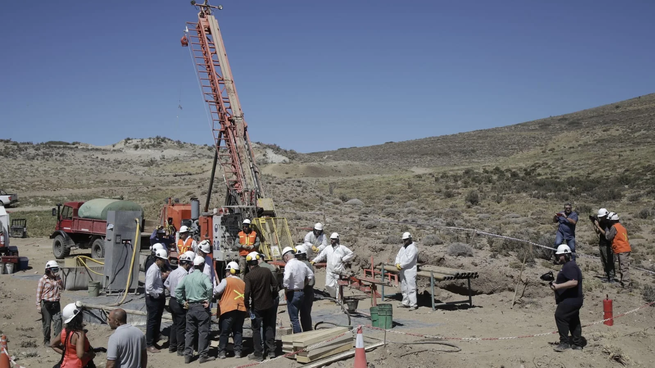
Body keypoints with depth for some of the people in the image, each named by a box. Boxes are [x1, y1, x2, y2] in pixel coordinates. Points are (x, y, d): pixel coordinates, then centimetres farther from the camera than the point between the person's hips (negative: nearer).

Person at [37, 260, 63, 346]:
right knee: (46, 323, 6)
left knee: (58, 320, -9)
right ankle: (46, 341, 18)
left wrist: (58, 278, -8)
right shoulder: (43, 279, -4)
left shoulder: (57, 279, 11)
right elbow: (39, 293, -5)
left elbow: (62, 287, -1)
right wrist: (38, 305, -9)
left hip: (56, 303, 4)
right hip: (46, 304, -4)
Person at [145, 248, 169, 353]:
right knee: (152, 321, 0)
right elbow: (149, 287, -26)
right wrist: (157, 295, -16)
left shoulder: (159, 269, 9)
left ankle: (154, 342, 28)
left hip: (159, 298, 9)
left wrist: (163, 277, 5)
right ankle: (149, 345, 10)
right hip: (153, 298, -9)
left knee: (157, 321, 16)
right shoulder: (153, 270, -20)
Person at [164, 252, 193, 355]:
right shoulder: (183, 273, -21)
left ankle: (172, 346, 28)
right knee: (181, 326, 0)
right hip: (179, 303, -9)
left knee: (175, 324, 20)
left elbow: (166, 284, 20)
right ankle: (181, 349, 7)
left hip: (172, 300, 9)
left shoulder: (173, 272, 9)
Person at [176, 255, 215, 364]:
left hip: (190, 307, 5)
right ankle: (203, 355, 6)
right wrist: (208, 300, -13)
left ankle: (187, 355, 15)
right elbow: (209, 288, -26)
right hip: (202, 306, -5)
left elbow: (178, 289, 2)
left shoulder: (187, 277, 7)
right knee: (203, 331, 2)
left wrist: (183, 301, 7)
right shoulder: (203, 276, -10)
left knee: (190, 331, 12)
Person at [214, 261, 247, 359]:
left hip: (229, 309, -5)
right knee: (238, 331, 11)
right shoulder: (242, 282, 14)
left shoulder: (226, 280, -3)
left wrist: (215, 287, 15)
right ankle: (238, 351, 7)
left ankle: (222, 352, 4)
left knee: (224, 331, 3)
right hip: (241, 309, 5)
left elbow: (216, 291, -3)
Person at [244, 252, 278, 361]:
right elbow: (275, 285, 4)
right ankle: (271, 351, 19)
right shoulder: (267, 271, -1)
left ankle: (258, 354, 11)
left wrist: (247, 306, -9)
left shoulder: (248, 276, -14)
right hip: (269, 305, 4)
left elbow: (247, 292, -21)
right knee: (269, 327, 15)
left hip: (256, 307, -4)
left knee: (256, 330, 7)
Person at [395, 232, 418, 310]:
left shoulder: (412, 248, -10)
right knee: (404, 288, 14)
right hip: (402, 271, 9)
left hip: (410, 271, -9)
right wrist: (397, 264, -7)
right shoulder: (403, 247, 18)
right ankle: (405, 303, 24)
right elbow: (398, 256, 12)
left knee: (411, 288, -10)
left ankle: (413, 304, -9)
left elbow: (409, 259, -19)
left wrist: (401, 265, -16)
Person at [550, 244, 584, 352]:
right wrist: (556, 282, 14)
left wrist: (558, 286, -27)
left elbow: (574, 282, -29)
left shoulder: (570, 266, -17)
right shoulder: (568, 265, 18)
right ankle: (577, 344, 20)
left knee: (560, 316, -13)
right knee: (573, 321, 14)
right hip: (573, 299, 12)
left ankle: (564, 342, -9)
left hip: (570, 300, -12)